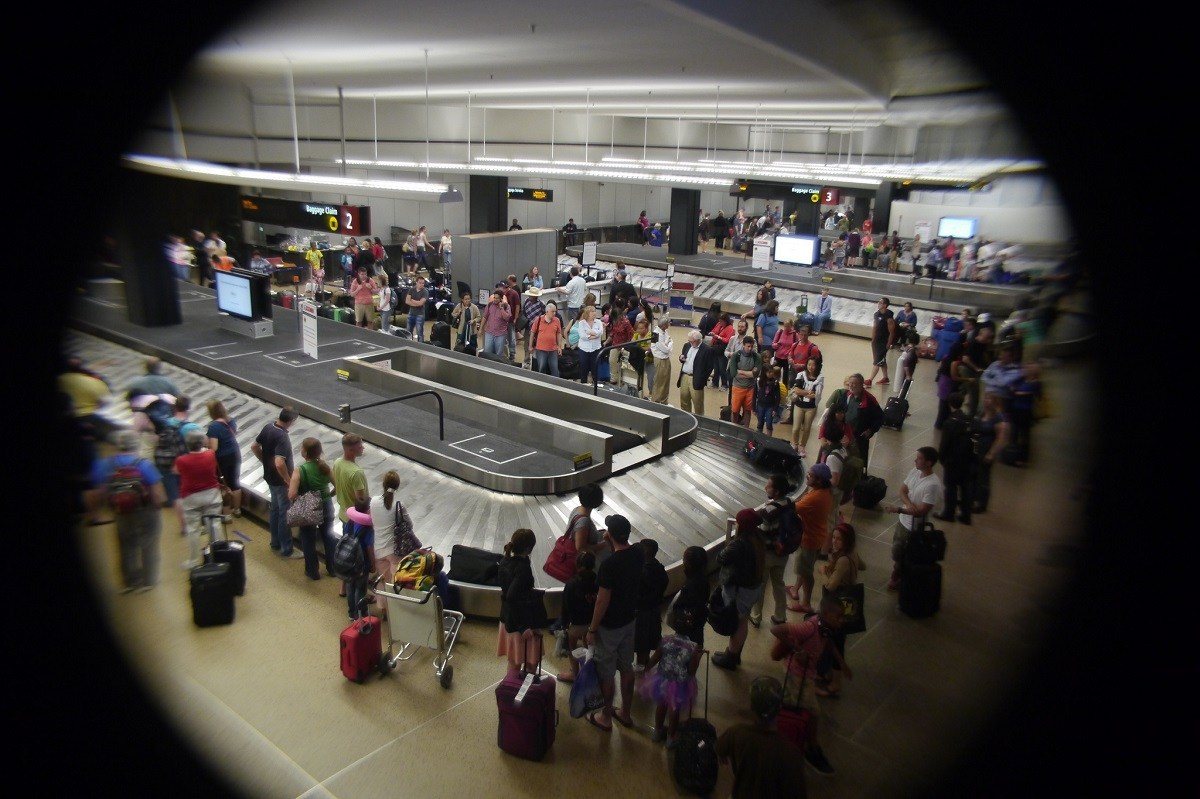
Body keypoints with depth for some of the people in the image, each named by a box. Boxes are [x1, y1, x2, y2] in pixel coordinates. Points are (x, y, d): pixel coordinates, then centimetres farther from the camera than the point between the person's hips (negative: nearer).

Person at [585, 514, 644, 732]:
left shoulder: (609, 565, -30)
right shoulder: (638, 554, -10)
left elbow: (602, 601, -23)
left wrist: (592, 630, -12)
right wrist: (611, 541, 4)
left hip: (609, 626, -7)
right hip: (630, 620, 7)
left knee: (606, 673, 13)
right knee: (626, 667, 22)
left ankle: (606, 717, 30)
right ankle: (626, 713, 38)